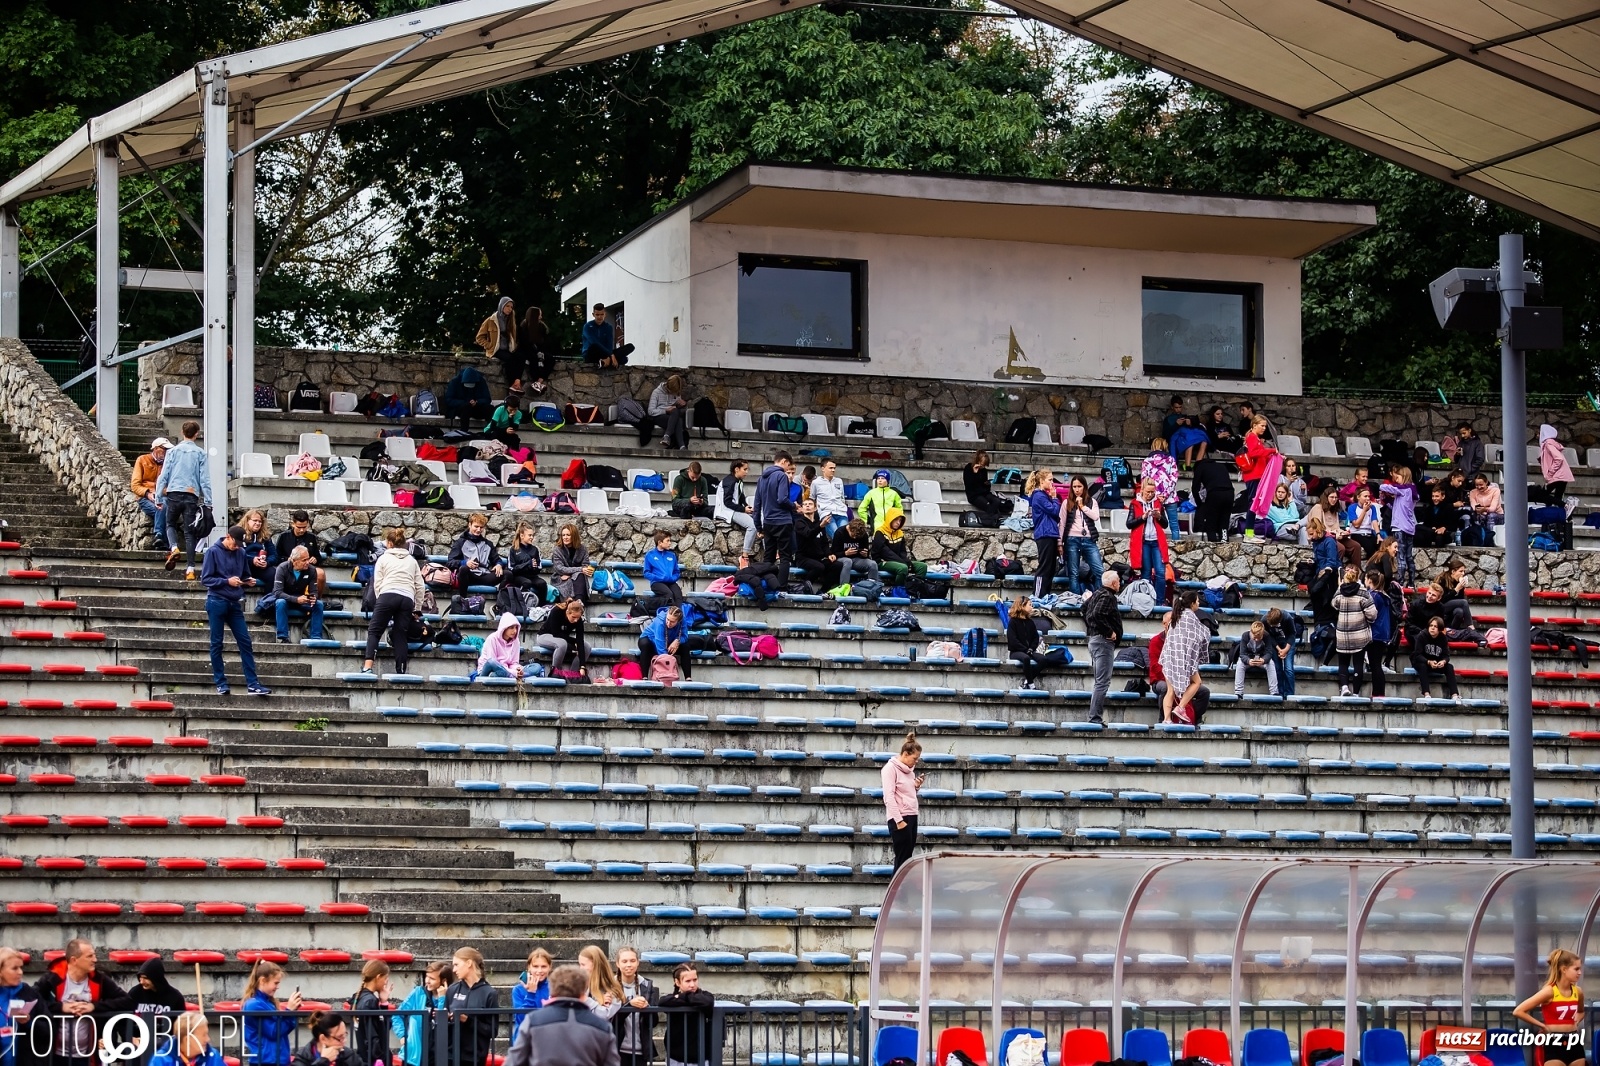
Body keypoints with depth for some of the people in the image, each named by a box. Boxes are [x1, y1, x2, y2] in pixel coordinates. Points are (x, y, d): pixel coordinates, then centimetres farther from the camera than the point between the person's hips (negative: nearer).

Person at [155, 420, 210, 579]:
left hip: (174, 494, 0)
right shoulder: (200, 453, 3)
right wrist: (208, 502, 5)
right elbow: (205, 479, 2)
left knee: (171, 524, 20)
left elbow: (163, 476, 2)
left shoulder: (173, 451, 3)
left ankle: (174, 548, -9)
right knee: (189, 533, 3)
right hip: (192, 495, 0)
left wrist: (158, 498, 7)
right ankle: (190, 569, -2)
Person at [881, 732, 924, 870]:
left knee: (906, 859, 7)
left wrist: (917, 786, 3)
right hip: (899, 818, -8)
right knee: (902, 859, -9)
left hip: (912, 817, 8)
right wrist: (899, 821, -22)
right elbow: (889, 797, -17)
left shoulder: (909, 769, 15)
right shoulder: (891, 768, -10)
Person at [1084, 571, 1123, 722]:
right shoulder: (1107, 597, -14)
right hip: (1104, 641, -11)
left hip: (1094, 639, 11)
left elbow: (1085, 608, 27)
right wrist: (1109, 632, -20)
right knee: (1102, 682, -12)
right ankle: (1095, 717, -16)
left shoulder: (1097, 594, 14)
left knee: (1100, 682, 15)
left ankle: (1095, 716, 15)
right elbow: (1098, 614, -28)